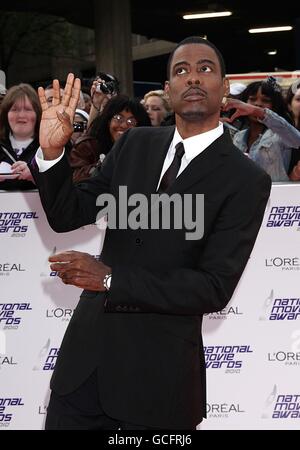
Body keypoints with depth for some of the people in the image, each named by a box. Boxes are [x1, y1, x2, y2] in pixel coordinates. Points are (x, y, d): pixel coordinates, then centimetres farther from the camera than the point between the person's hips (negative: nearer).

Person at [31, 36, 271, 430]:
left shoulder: (247, 181, -9)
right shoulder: (134, 144, 6)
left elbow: (215, 288, -15)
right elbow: (67, 216, 6)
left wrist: (111, 279, -20)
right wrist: (51, 152, -13)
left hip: (159, 371, -4)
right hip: (86, 349, 4)